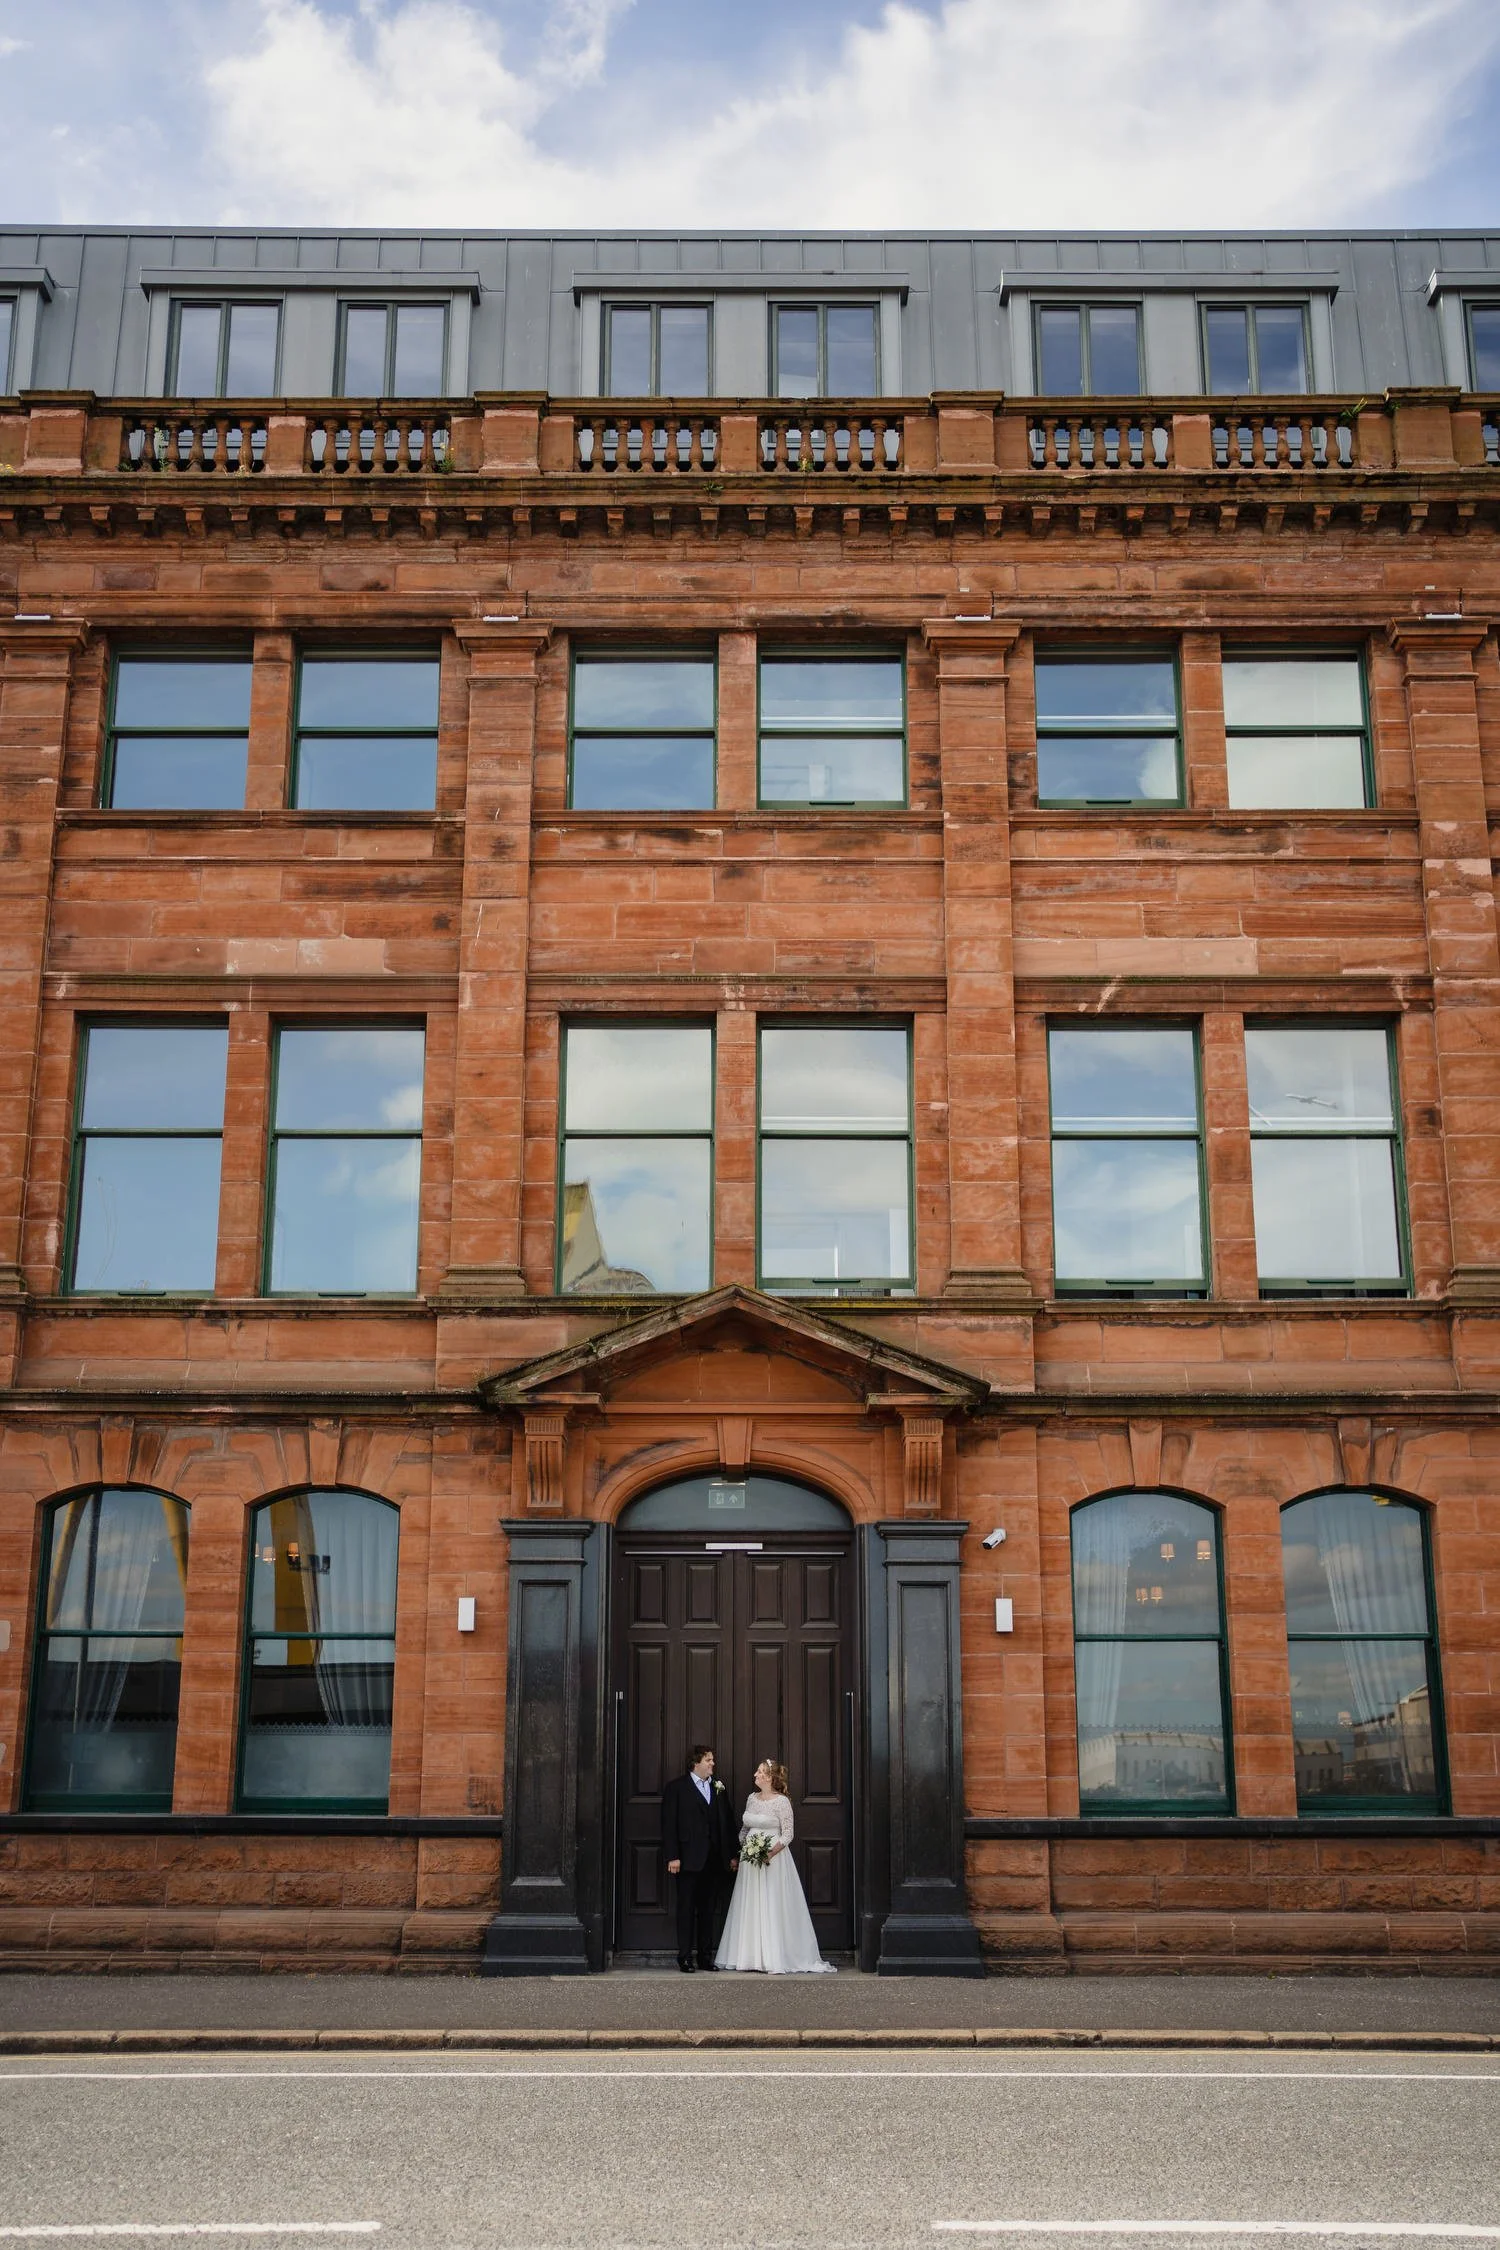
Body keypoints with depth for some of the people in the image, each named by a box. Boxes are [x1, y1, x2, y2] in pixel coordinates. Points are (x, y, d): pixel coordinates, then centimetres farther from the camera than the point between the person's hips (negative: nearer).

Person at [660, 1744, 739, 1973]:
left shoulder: (718, 1787, 13)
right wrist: (672, 1857, -12)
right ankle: (685, 1956, 6)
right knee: (686, 1908, 0)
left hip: (715, 1860, 5)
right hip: (689, 1859, -5)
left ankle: (705, 1956, 15)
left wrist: (733, 1854, 9)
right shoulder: (676, 1788, -2)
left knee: (710, 1909, 8)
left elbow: (728, 1823, 14)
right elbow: (669, 1824, -6)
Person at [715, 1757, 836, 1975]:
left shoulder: (781, 1801, -9)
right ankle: (750, 1955, 12)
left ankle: (777, 1960, -5)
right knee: (749, 1908, 6)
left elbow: (788, 1834, -10)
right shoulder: (752, 1798, 10)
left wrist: (771, 1852, -21)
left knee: (773, 1909, -7)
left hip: (773, 1858, -7)